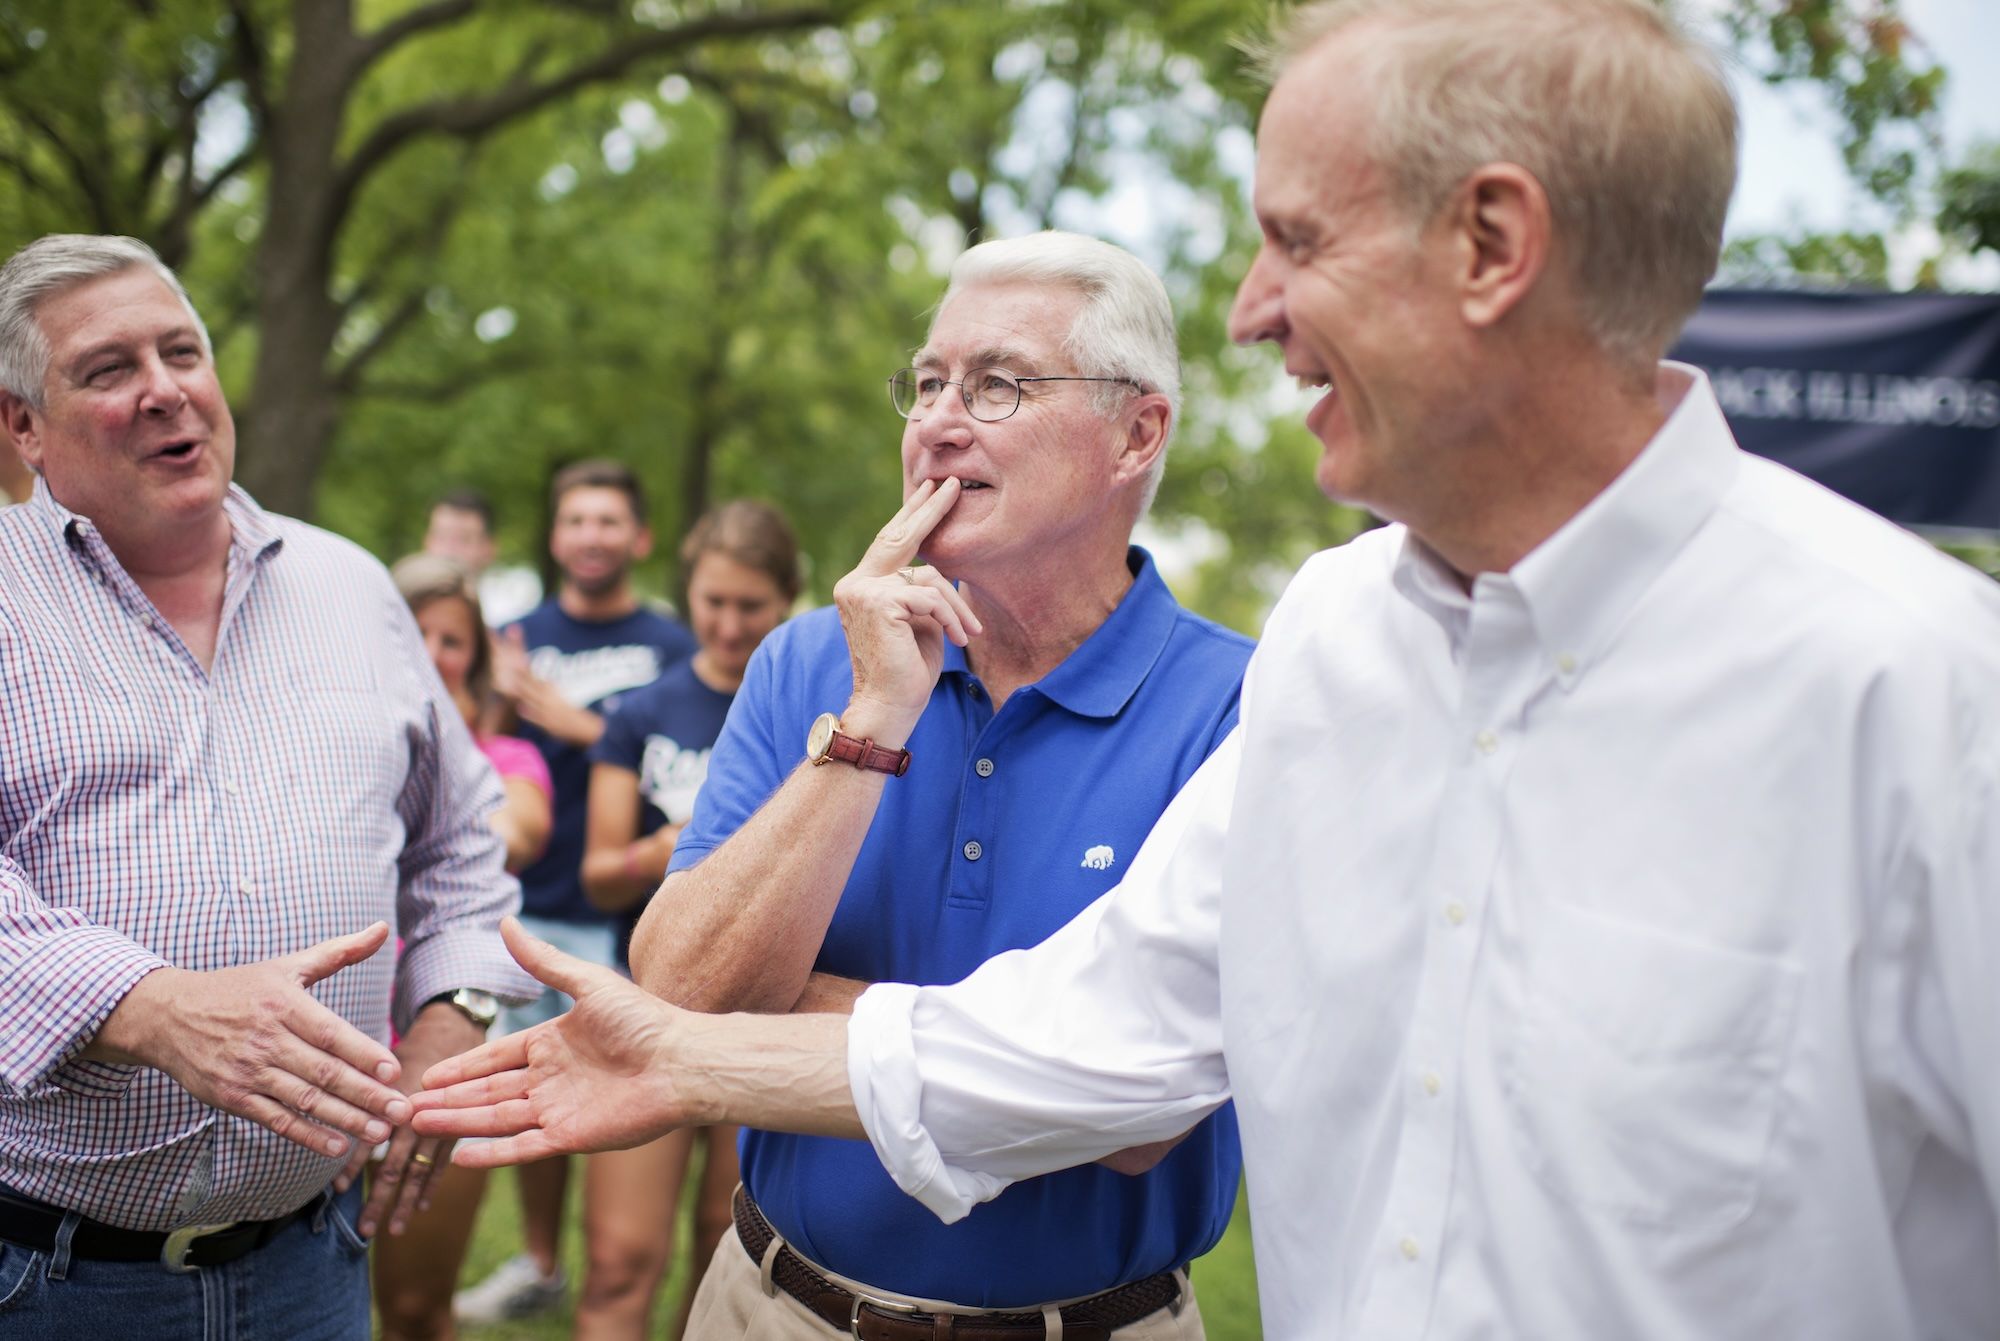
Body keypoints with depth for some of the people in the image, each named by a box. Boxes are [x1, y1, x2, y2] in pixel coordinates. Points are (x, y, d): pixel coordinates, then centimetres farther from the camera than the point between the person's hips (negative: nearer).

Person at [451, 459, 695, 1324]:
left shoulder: (669, 648, 1)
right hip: (531, 906, 3)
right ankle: (540, 1265, 27)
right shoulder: (519, 638, 10)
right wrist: (500, 704, -12)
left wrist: (579, 724, -14)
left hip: (625, 917, -3)